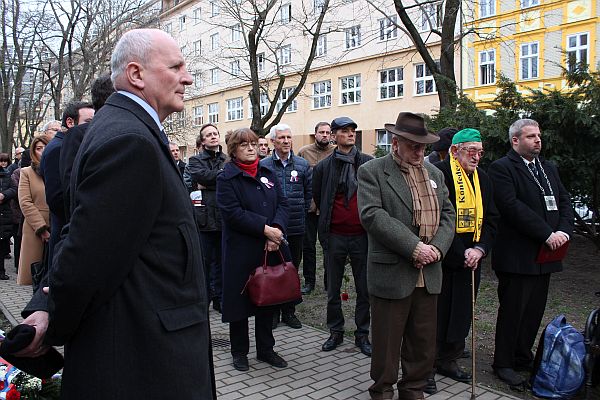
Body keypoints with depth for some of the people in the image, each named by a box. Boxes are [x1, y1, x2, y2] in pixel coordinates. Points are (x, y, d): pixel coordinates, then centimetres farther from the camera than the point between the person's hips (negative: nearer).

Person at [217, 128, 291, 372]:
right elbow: (232, 213, -17)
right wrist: (265, 229, -20)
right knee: (240, 299, 6)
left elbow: (282, 204, 5)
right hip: (241, 250, -5)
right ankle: (239, 352, 24)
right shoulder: (227, 178, -6)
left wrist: (277, 229, -14)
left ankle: (266, 349, 29)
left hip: (270, 249, 5)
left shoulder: (268, 174, 11)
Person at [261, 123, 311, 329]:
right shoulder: (263, 165, -2)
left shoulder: (302, 164, 5)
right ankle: (272, 310, 19)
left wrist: (301, 212, 8)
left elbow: (310, 191, 13)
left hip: (296, 227, 2)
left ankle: (289, 311, 23)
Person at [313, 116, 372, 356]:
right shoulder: (324, 167, 1)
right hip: (335, 236, 1)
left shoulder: (369, 163, -1)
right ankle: (336, 332, 29)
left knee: (364, 289, 9)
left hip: (362, 235, 0)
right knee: (333, 290, 12)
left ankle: (362, 334, 24)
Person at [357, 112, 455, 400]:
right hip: (392, 274, -5)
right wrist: (414, 247, -21)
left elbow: (448, 214, 12)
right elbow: (373, 215, -18)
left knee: (424, 341, 15)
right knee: (387, 342, 8)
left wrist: (437, 247, -6)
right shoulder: (372, 171, -6)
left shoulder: (434, 173, 14)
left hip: (428, 274, 6)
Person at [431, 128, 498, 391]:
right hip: (442, 260, -7)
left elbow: (490, 219, 11)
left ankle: (448, 361, 32)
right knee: (436, 313, 1)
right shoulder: (438, 173, -12)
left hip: (470, 260, 7)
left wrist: (479, 250, -6)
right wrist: (461, 255, -15)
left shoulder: (482, 178, 12)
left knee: (461, 313, 15)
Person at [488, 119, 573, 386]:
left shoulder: (549, 169, 18)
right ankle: (503, 363, 17)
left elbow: (565, 202, 12)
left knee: (535, 311, 14)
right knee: (512, 311, 2)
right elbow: (512, 207, -19)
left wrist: (563, 231, -6)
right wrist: (547, 234, -19)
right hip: (517, 256, -7)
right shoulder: (501, 168, -8)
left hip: (544, 255, 7)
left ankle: (523, 357, 29)